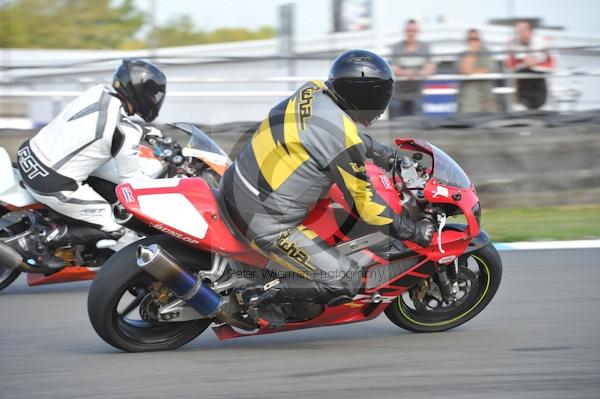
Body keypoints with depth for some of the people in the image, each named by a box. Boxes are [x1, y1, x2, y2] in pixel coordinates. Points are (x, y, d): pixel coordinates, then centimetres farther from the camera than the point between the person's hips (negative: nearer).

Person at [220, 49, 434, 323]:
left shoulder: (313, 91, 2)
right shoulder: (344, 142, -21)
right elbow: (364, 204, -13)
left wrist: (388, 154, 30)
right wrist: (414, 232, -2)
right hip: (264, 222, -8)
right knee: (346, 282, -4)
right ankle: (254, 296, -6)